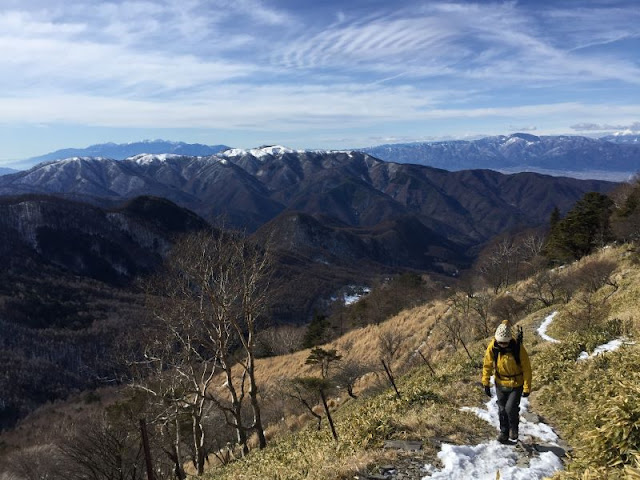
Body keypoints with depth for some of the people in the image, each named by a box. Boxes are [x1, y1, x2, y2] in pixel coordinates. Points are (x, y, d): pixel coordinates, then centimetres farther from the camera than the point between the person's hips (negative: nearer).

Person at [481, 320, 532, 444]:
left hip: (516, 384, -3)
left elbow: (526, 368, -14)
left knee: (511, 408, -9)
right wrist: (486, 383, -4)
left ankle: (514, 428, 22)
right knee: (502, 410, 11)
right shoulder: (492, 346, -17)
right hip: (500, 384, 3)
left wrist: (527, 388, -11)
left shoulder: (518, 347, -24)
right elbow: (487, 365, -4)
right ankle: (504, 432, 32)